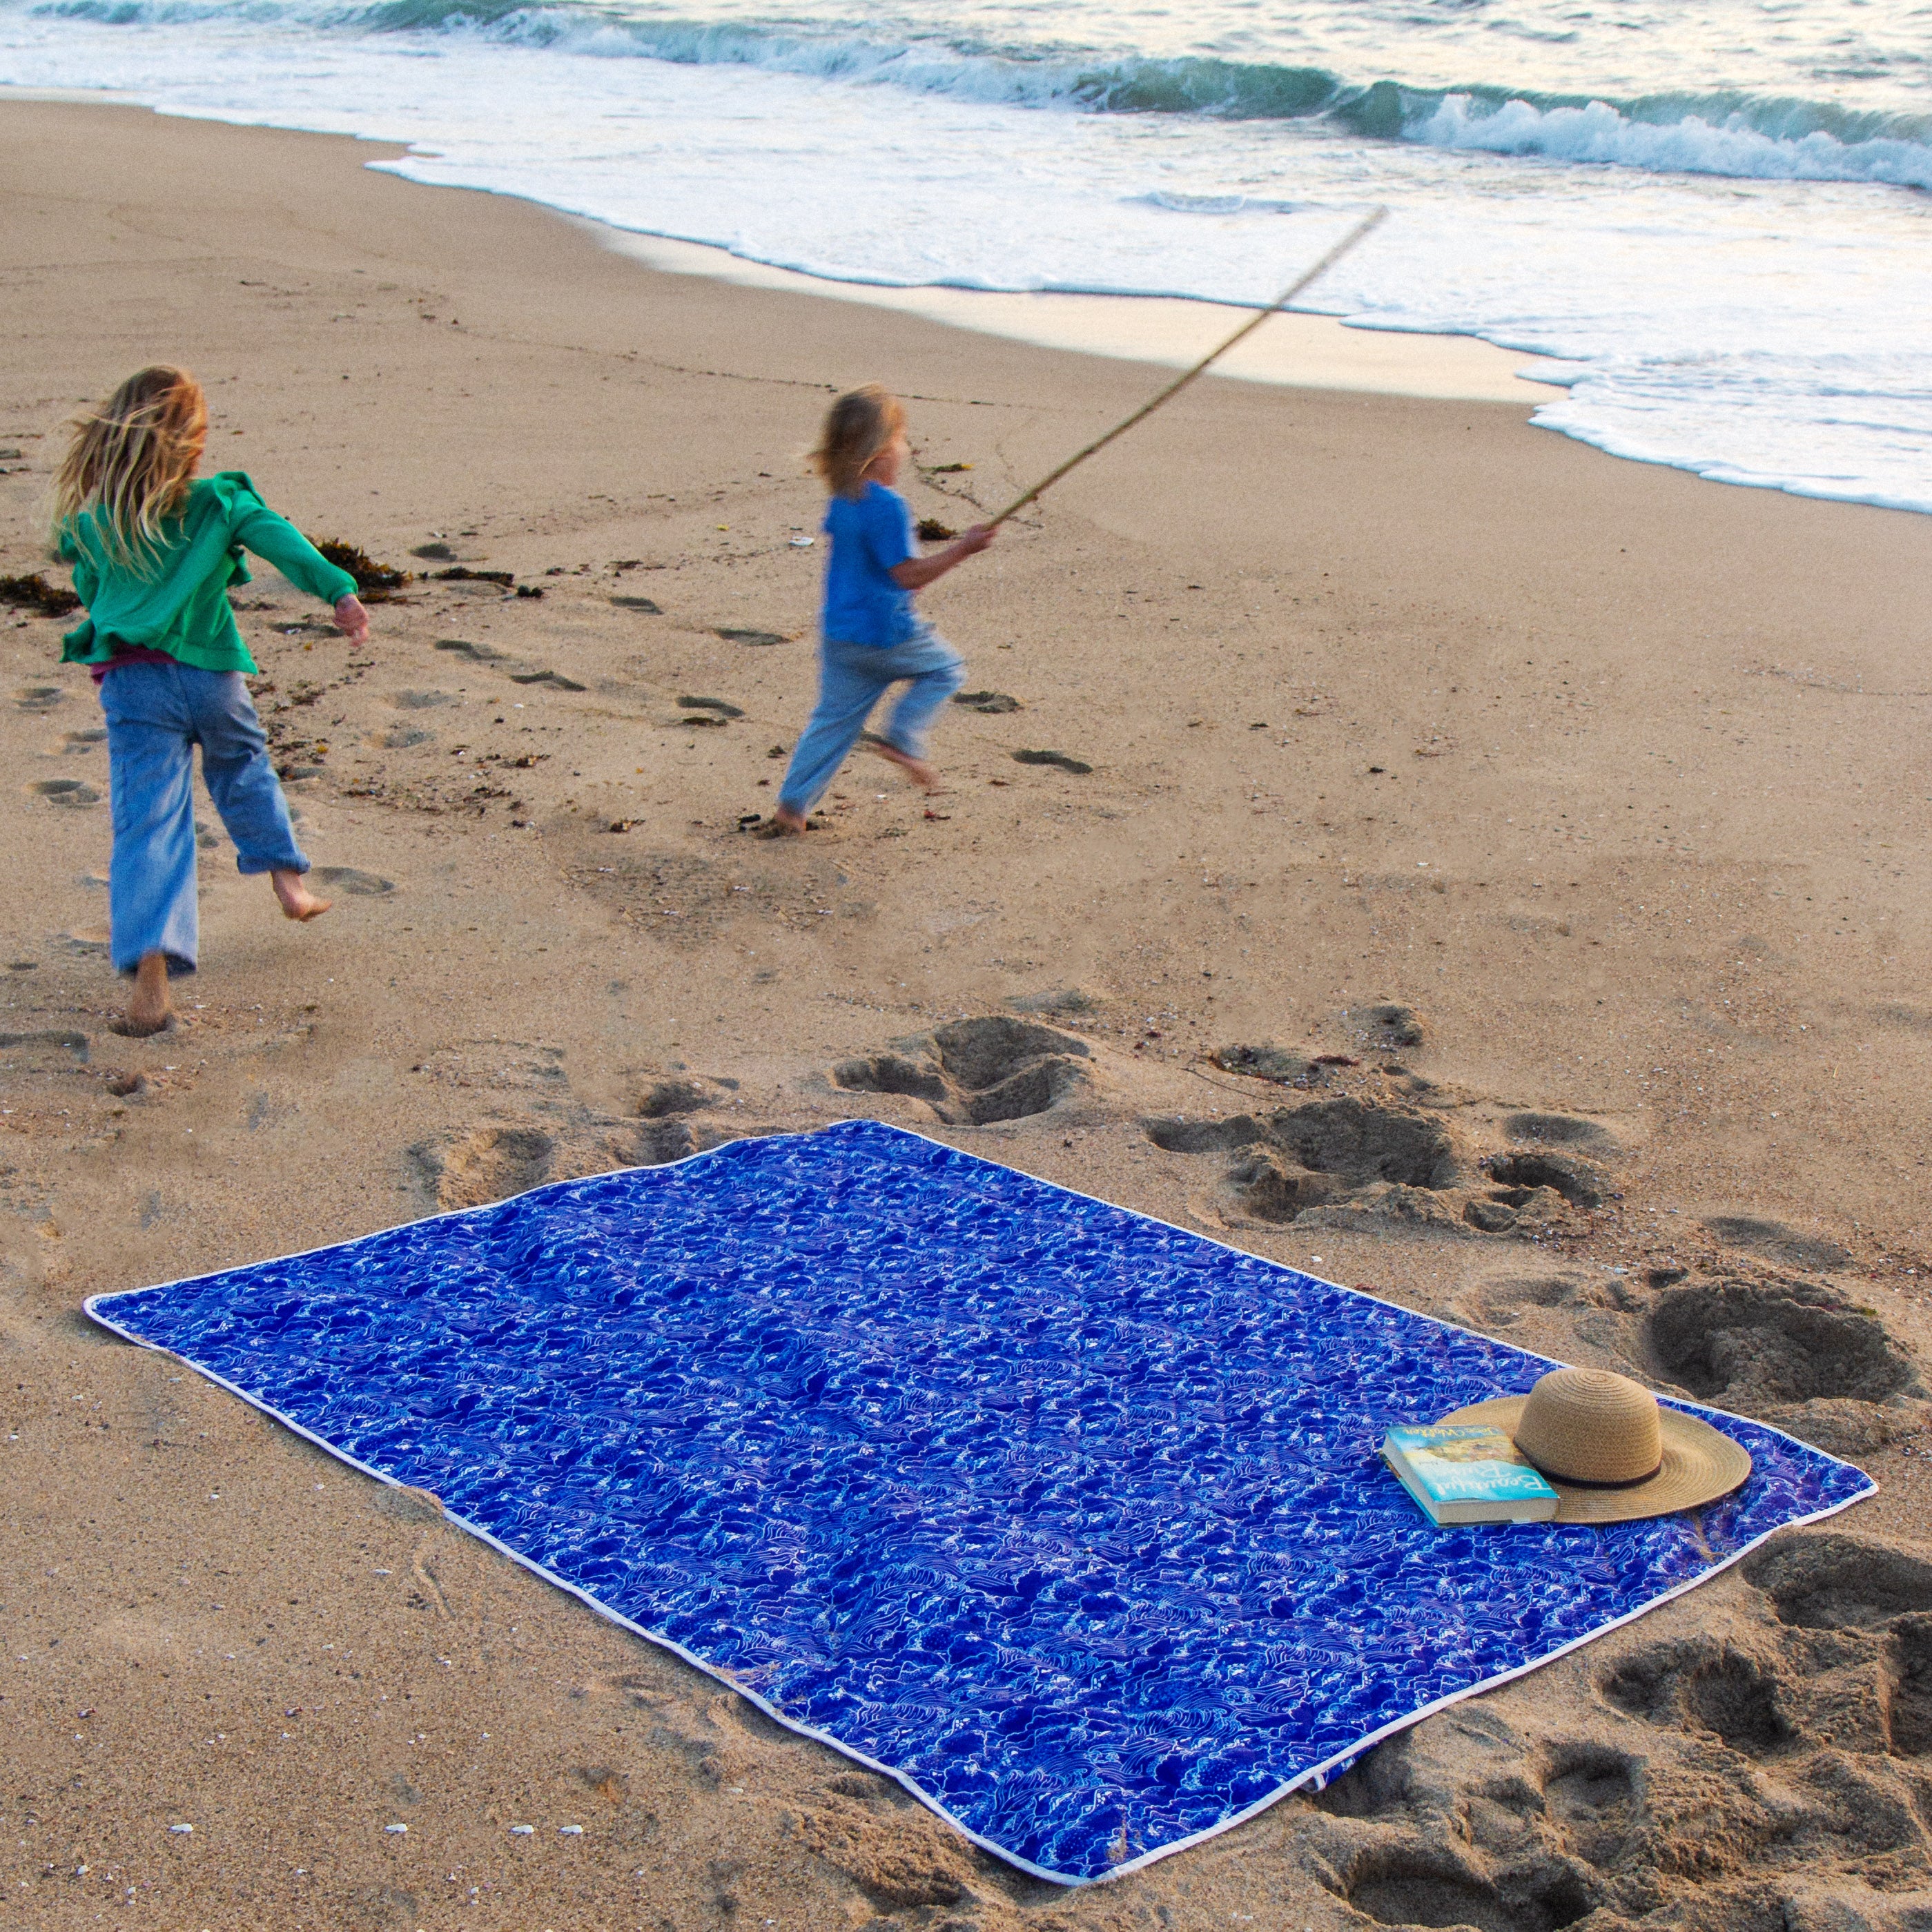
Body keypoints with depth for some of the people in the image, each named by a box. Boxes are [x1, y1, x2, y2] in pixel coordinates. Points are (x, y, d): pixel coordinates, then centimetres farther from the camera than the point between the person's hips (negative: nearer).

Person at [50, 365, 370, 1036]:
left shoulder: (90, 523, 3)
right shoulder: (218, 503, -3)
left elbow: (91, 596, 13)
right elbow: (281, 541, -15)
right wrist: (338, 591, -22)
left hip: (132, 684, 0)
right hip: (212, 677, 0)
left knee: (148, 822, -6)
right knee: (243, 768, 31)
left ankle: (150, 967, -18)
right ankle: (287, 880, 39)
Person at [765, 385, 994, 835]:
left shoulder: (841, 500, 6)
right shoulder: (888, 507, -21)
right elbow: (908, 574, -21)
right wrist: (962, 548, -16)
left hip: (838, 634, 8)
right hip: (887, 635, -8)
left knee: (834, 718, 14)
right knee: (945, 668, 16)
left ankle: (791, 806, 13)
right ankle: (901, 739, 4)